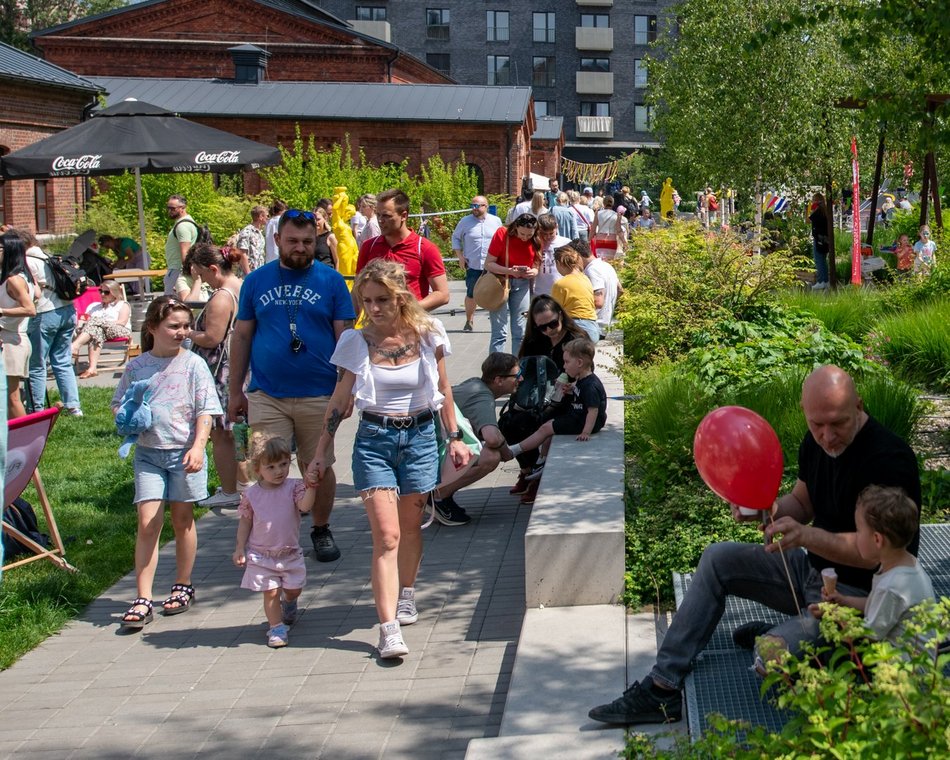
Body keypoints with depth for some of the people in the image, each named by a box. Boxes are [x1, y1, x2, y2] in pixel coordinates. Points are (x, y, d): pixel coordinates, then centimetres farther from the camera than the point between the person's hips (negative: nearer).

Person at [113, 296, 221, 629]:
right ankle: (142, 600, -5)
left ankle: (183, 586, 28)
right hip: (148, 453, 1)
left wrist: (198, 446, -17)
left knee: (182, 520, 12)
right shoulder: (136, 367, 2)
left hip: (184, 452, -1)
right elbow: (119, 403, 13)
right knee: (148, 524, -5)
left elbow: (205, 411, -6)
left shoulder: (193, 364, -4)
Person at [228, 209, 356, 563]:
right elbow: (242, 335, 9)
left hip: (318, 396, 0)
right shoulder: (256, 281, 5)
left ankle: (321, 529, 29)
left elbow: (344, 336, 2)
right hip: (266, 396, 1)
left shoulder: (331, 281, 1)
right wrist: (235, 390, 8)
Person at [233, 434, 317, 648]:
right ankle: (276, 627, 12)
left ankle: (288, 604, 47)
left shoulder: (294, 487, -7)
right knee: (271, 592, -2)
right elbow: (245, 522, 3)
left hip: (290, 553, 1)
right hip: (261, 556, -1)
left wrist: (311, 487, -37)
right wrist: (239, 548, 1)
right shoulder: (251, 494, -6)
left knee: (293, 589, 13)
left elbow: (305, 506, -23)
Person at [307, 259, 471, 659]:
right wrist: (322, 453, 0)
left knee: (410, 525, 14)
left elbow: (443, 389, 9)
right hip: (374, 439, -2)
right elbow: (339, 401, 0)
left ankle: (406, 596, 39)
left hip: (420, 437, 2)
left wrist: (454, 437, 11)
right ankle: (389, 629, -14)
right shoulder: (356, 342, -6)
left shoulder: (427, 334, -4)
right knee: (386, 535, -10)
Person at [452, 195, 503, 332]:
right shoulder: (465, 221, 2)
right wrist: (460, 256, 0)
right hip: (472, 265, 0)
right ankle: (469, 321, 17)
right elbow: (455, 238, 10)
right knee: (471, 294, 4)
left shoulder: (496, 221, 4)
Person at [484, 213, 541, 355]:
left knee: (521, 333, 6)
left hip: (522, 284, 4)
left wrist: (534, 272, -16)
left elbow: (536, 266, 8)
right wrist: (509, 271, -26)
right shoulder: (502, 234, -14)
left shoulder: (536, 241, -2)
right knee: (499, 333, -9)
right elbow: (488, 264, -13)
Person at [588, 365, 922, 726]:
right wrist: (769, 510, -9)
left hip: (858, 594, -9)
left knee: (771, 653, -32)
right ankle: (662, 688, 3)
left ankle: (778, 636, 8)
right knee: (717, 559, 4)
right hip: (812, 568, 9)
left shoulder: (889, 459, -25)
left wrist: (806, 536, -40)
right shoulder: (816, 442, 1)